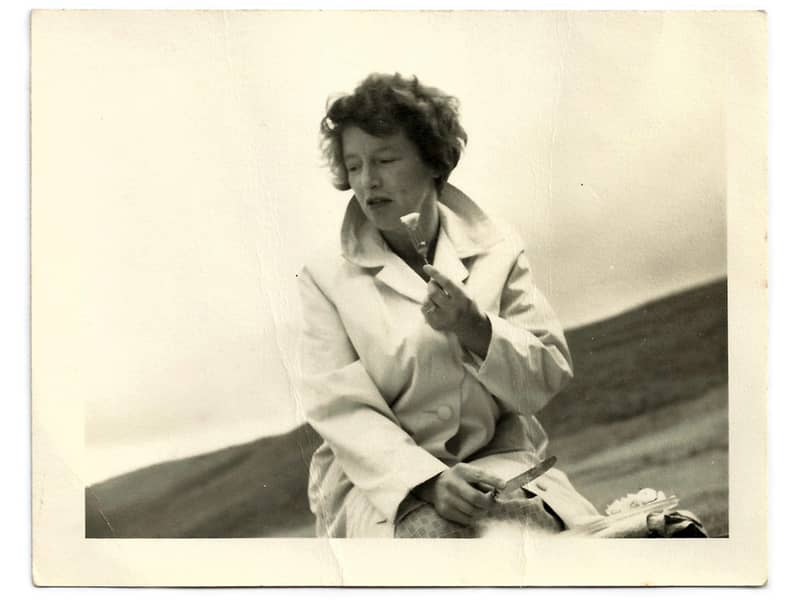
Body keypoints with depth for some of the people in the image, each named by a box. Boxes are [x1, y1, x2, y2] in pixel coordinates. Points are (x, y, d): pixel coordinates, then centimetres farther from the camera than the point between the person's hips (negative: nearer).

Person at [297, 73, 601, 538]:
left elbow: (551, 377, 4)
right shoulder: (327, 277, 2)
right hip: (386, 478, -1)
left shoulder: (498, 250, 7)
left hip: (499, 460, 2)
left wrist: (473, 326, -15)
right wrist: (429, 479, -23)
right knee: (432, 536, -33)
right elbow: (340, 407, -8)